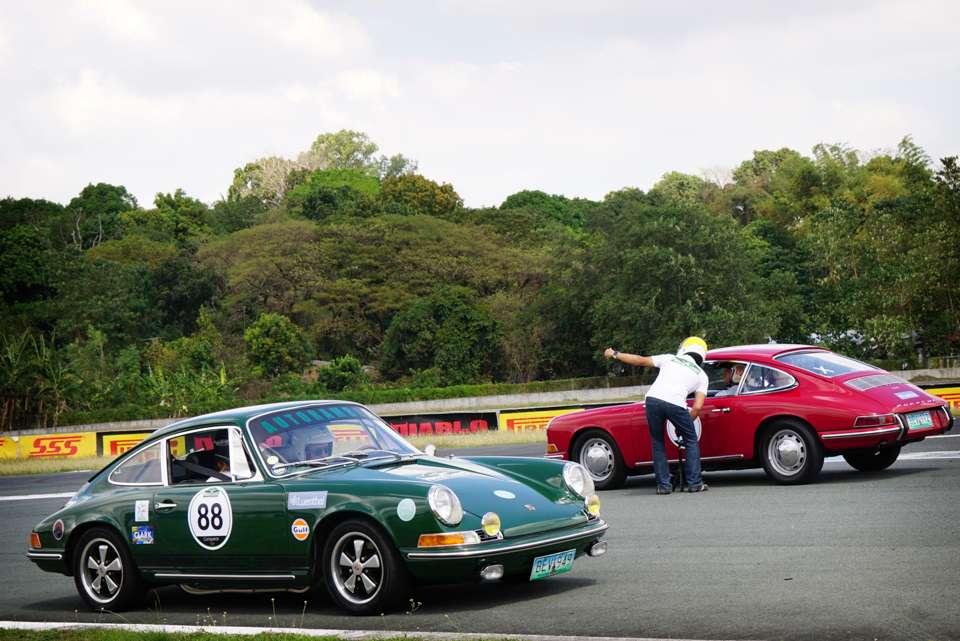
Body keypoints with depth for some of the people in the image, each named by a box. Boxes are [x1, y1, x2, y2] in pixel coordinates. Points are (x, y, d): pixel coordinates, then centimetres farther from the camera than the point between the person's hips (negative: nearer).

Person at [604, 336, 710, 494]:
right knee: (691, 441, 18)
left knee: (657, 442, 19)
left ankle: (663, 484, 13)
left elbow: (641, 361, 28)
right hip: (675, 403, -2)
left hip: (653, 399, 2)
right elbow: (697, 407, 12)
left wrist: (615, 354, 40)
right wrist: (684, 425, 24)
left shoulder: (669, 358, 25)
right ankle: (694, 483, 13)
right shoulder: (702, 375, 22)